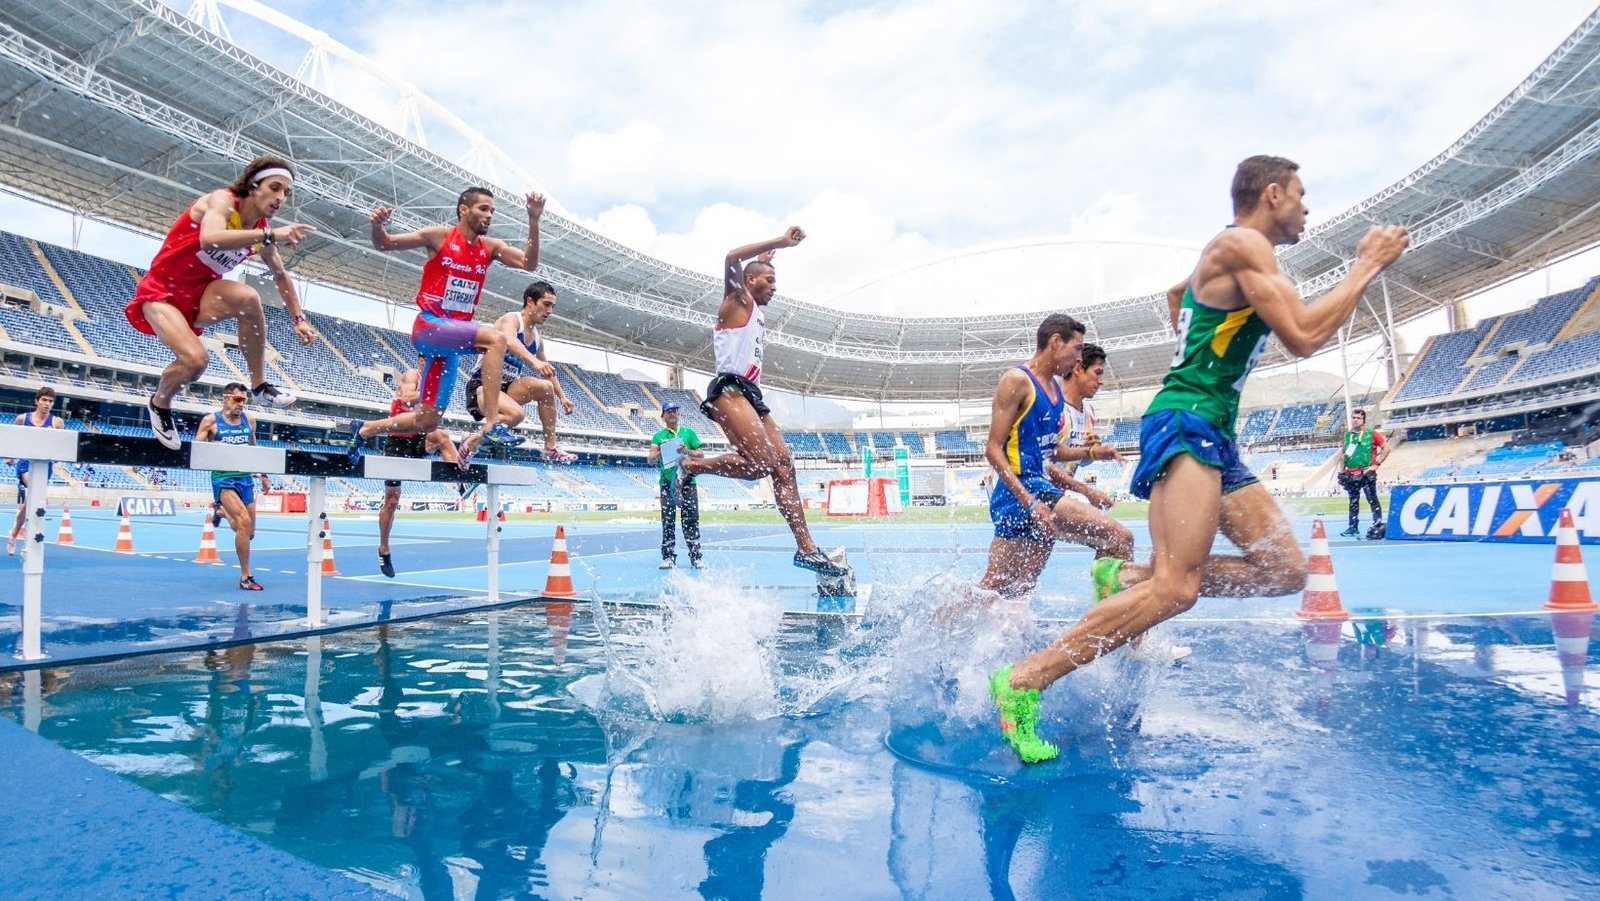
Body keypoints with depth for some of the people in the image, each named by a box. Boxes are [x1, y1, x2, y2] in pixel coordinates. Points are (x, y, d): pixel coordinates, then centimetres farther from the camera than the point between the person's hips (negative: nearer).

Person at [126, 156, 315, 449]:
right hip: (161, 293, -5)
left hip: (199, 297, 5)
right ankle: (160, 404, 7)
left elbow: (281, 275, 17)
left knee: (248, 298, -30)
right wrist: (269, 235, -49)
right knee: (195, 359, -29)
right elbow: (210, 239, -42)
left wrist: (298, 318, 12)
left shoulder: (262, 229, 1)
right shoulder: (223, 200, -19)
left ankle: (260, 386, -15)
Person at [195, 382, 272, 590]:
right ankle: (245, 577, -13)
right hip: (223, 478, -5)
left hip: (245, 478, 5)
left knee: (249, 532, 10)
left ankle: (223, 512, 45)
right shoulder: (211, 421, -2)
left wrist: (263, 475, 19)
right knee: (244, 522, -22)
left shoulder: (248, 420, 11)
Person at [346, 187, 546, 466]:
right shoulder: (440, 236, -2)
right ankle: (489, 427, -37)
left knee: (427, 422, 8)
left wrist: (533, 220, -12)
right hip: (429, 327, -6)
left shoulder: (490, 247, 10)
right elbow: (384, 244, 3)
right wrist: (377, 226, -19)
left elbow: (529, 263, -4)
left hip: (454, 339, 6)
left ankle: (363, 430, 32)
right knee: (495, 338, -32)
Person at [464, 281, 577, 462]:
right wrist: (535, 361, -51)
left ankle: (551, 449, -6)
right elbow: (510, 342, -35)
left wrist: (562, 397, 20)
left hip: (506, 387, 8)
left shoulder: (537, 338, 13)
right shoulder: (511, 320, -10)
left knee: (545, 387, -10)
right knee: (516, 414, -34)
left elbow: (548, 371, 26)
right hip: (482, 385, -8)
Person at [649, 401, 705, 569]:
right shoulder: (658, 436, 12)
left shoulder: (689, 432, 13)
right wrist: (659, 451, -15)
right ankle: (668, 557, 3)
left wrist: (687, 451, -8)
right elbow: (651, 459, 5)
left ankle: (695, 557, -1)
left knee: (691, 520, -3)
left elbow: (701, 454, 10)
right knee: (668, 521, -2)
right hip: (667, 483, 0)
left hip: (688, 481, 0)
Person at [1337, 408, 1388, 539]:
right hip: (1351, 475, 5)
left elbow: (1386, 448, -2)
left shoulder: (1371, 434, -3)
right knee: (1353, 502, 11)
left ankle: (1378, 527, 0)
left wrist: (1376, 464, -8)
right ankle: (1353, 528, 17)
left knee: (1372, 500, -3)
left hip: (1366, 473, -5)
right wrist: (1341, 471, 12)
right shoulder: (1347, 435, 10)